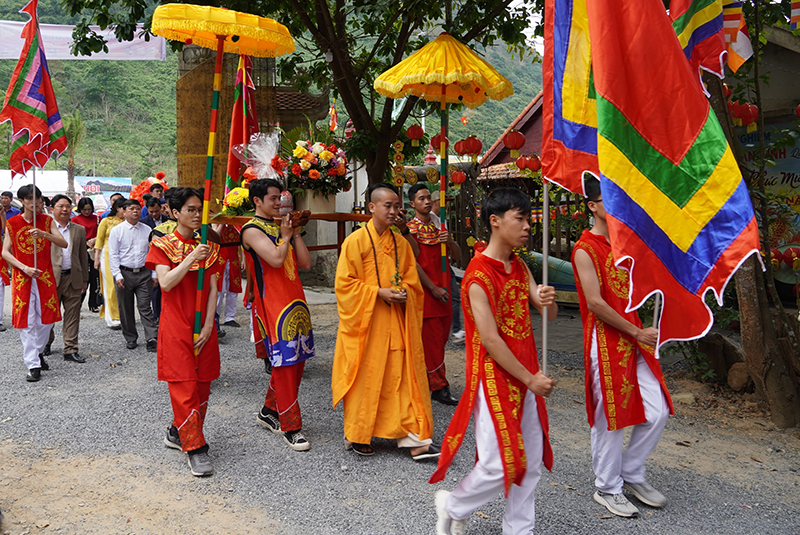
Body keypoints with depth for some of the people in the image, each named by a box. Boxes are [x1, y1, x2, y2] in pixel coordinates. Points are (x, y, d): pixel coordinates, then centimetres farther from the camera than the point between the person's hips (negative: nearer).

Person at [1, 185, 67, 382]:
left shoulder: (47, 221, 4)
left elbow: (64, 243, -7)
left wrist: (45, 235, -23)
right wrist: (24, 268, -14)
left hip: (44, 276, 2)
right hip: (22, 277, -1)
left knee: (46, 318, 7)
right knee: (26, 321, -4)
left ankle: (38, 352, 30)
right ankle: (33, 365, 0)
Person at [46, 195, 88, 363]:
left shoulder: (79, 230, 11)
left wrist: (85, 279, 11)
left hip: (73, 278, 2)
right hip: (51, 278, -2)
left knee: (72, 316, 2)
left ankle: (71, 350, 8)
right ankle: (47, 342, 32)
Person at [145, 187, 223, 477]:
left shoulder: (208, 246, 9)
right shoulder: (162, 245, -2)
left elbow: (212, 289, 5)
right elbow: (166, 283, -15)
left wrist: (208, 326, -4)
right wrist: (191, 259, -23)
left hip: (204, 329, 5)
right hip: (176, 328, -4)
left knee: (202, 387, 9)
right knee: (184, 388, -6)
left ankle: (177, 433, 28)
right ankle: (195, 448, 1)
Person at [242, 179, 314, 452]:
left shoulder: (282, 225, 15)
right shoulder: (252, 230, -8)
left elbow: (305, 263, 9)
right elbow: (276, 258, -24)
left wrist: (295, 233, 3)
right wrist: (286, 236, -8)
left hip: (295, 300, 8)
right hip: (272, 304, -8)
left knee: (297, 359, 12)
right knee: (284, 362, -5)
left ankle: (270, 411, 28)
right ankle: (290, 426, 4)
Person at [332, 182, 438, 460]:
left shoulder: (401, 242, 9)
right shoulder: (356, 240, -7)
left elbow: (412, 281, 16)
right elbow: (344, 283, -9)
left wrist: (404, 294, -7)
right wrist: (379, 293, -17)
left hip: (396, 322, 5)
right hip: (365, 322, -4)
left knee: (403, 376, 3)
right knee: (364, 377, 4)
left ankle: (413, 439, 6)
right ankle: (356, 435, 22)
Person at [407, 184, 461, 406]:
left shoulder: (438, 226, 15)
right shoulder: (410, 229, -5)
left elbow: (458, 255, 14)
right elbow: (413, 263, -12)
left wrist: (450, 241, -8)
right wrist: (433, 288, -14)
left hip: (442, 291, 7)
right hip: (425, 291, -7)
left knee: (441, 337, 10)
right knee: (432, 340, -4)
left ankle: (425, 379, 23)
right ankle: (439, 387, 2)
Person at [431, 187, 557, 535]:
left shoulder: (520, 267, 8)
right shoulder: (479, 276, -18)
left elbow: (549, 315, 7)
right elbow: (490, 340, -20)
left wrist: (548, 302, -18)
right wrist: (530, 379, -14)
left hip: (525, 377, 8)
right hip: (494, 379, -8)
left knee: (530, 461, 13)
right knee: (499, 465, -3)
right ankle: (453, 506, 24)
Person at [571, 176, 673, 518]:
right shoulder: (585, 249, -11)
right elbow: (595, 303, -17)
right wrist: (637, 333, -13)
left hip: (634, 337, 8)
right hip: (605, 341, -8)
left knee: (657, 412, 7)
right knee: (610, 418, 2)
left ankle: (631, 476, 27)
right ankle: (607, 489, 21)